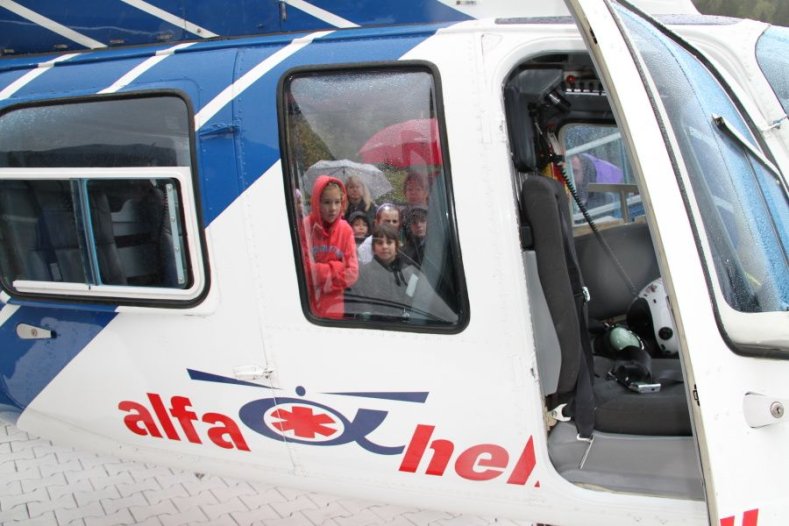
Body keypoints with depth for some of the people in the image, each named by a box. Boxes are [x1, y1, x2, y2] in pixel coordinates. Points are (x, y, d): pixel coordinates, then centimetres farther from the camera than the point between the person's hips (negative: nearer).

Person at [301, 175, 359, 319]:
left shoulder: (345, 230, -1)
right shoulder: (304, 227, -11)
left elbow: (352, 273, -5)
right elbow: (302, 269, -15)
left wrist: (320, 273, -13)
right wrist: (335, 268, -12)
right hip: (307, 308, -3)